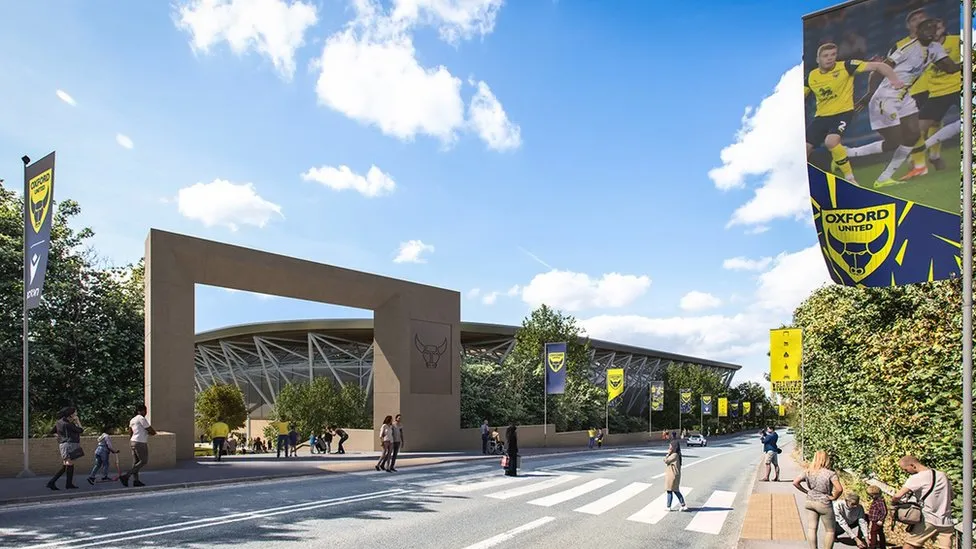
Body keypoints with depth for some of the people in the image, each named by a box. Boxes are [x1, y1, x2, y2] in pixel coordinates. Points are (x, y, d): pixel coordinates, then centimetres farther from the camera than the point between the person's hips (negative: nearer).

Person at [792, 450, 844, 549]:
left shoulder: (808, 471, -4)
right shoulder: (830, 473, -17)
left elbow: (795, 482, -6)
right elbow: (839, 489, -26)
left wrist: (806, 491, 4)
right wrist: (834, 497, -9)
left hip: (810, 502, 4)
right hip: (824, 504, -4)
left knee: (811, 529, 9)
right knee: (830, 531, 14)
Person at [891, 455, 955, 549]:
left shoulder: (916, 478, -11)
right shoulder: (942, 475, 10)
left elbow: (897, 496, -21)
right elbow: (950, 496, 25)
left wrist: (894, 502, 0)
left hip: (927, 521, -6)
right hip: (946, 522, 6)